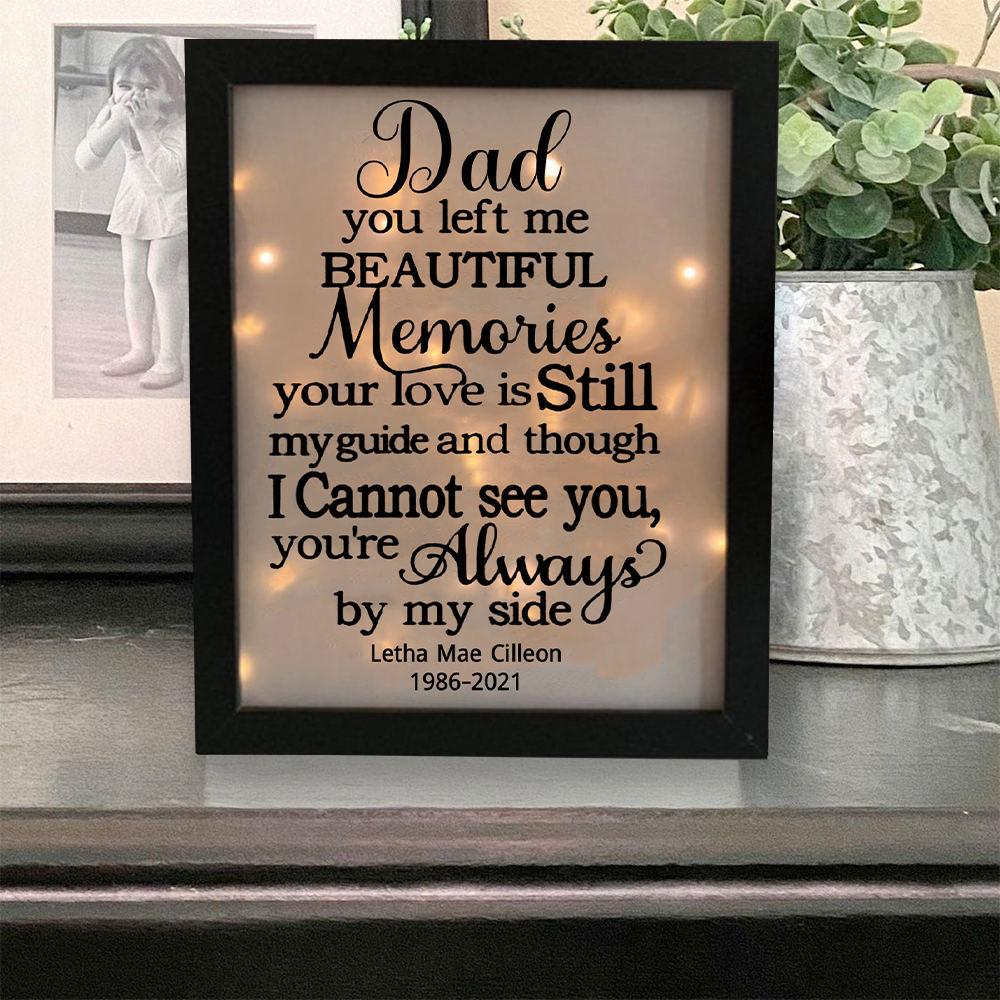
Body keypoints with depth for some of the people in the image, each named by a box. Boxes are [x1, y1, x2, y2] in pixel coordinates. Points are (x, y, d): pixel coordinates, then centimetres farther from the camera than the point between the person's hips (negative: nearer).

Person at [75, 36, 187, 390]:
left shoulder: (177, 121, -30)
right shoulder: (114, 113, -14)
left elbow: (169, 177, -40)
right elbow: (85, 160, -21)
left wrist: (144, 129, -43)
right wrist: (115, 122, -34)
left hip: (173, 201, -6)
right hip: (136, 196, 6)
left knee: (162, 273, -12)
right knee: (134, 274, 8)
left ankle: (170, 358, -2)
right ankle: (140, 351, 21)